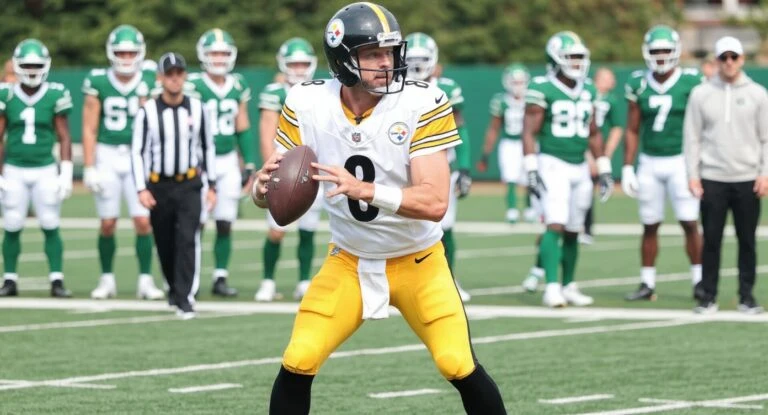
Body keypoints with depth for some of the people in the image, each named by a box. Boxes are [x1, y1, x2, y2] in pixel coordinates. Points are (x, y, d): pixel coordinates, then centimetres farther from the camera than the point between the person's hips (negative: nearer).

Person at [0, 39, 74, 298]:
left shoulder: (55, 96, -2)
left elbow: (64, 138, 3)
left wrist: (66, 173, -2)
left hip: (45, 170, -1)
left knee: (50, 227, -3)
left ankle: (57, 281, 0)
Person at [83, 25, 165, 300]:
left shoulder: (149, 84, 1)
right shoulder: (98, 83, -1)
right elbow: (89, 128, 0)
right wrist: (89, 168, -4)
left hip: (138, 156, 0)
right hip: (107, 155, 0)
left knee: (143, 221, -6)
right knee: (108, 224, 3)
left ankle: (145, 280, 1)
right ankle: (107, 279, 16)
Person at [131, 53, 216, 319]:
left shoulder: (197, 109, 2)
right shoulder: (148, 112, -4)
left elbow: (208, 147, 11)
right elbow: (137, 152, -2)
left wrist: (212, 186, 10)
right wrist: (141, 188, -10)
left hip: (189, 186, 0)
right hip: (159, 186, 0)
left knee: (187, 239, -15)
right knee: (165, 244, 10)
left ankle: (184, 298, -17)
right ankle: (175, 287, 34)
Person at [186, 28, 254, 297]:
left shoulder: (238, 87, 7)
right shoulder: (194, 86, -8)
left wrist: (249, 164, 10)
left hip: (228, 162, 4)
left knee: (225, 224, 5)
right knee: (196, 223, -4)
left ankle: (220, 278, 11)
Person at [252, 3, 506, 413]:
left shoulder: (421, 104, -22)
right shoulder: (307, 104, -14)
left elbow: (435, 202, -28)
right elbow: (272, 187, -9)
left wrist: (363, 189, -43)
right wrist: (263, 186, -35)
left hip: (417, 261, -2)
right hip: (348, 261, 2)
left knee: (458, 365, -11)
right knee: (297, 364, -9)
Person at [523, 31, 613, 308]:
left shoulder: (587, 91, 11)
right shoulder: (542, 90, -8)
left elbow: (594, 134, 19)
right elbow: (529, 133, -9)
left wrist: (604, 170, 17)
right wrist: (531, 170, -17)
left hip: (580, 168, 6)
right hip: (553, 164, -6)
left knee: (573, 232, 10)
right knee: (555, 225, -16)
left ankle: (568, 287, 19)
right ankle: (552, 288, -19)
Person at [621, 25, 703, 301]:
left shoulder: (691, 83, -5)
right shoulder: (639, 85, 3)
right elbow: (632, 131, 8)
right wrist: (627, 168, 4)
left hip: (681, 161, -3)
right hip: (650, 162, 3)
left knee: (690, 223, -6)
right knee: (650, 226, 6)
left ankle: (699, 281, 2)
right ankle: (647, 284, 12)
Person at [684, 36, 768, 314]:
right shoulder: (701, 94, 3)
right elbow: (692, 138, 4)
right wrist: (693, 175, -2)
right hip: (712, 179, 0)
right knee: (711, 240, 1)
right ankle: (708, 296, 7)